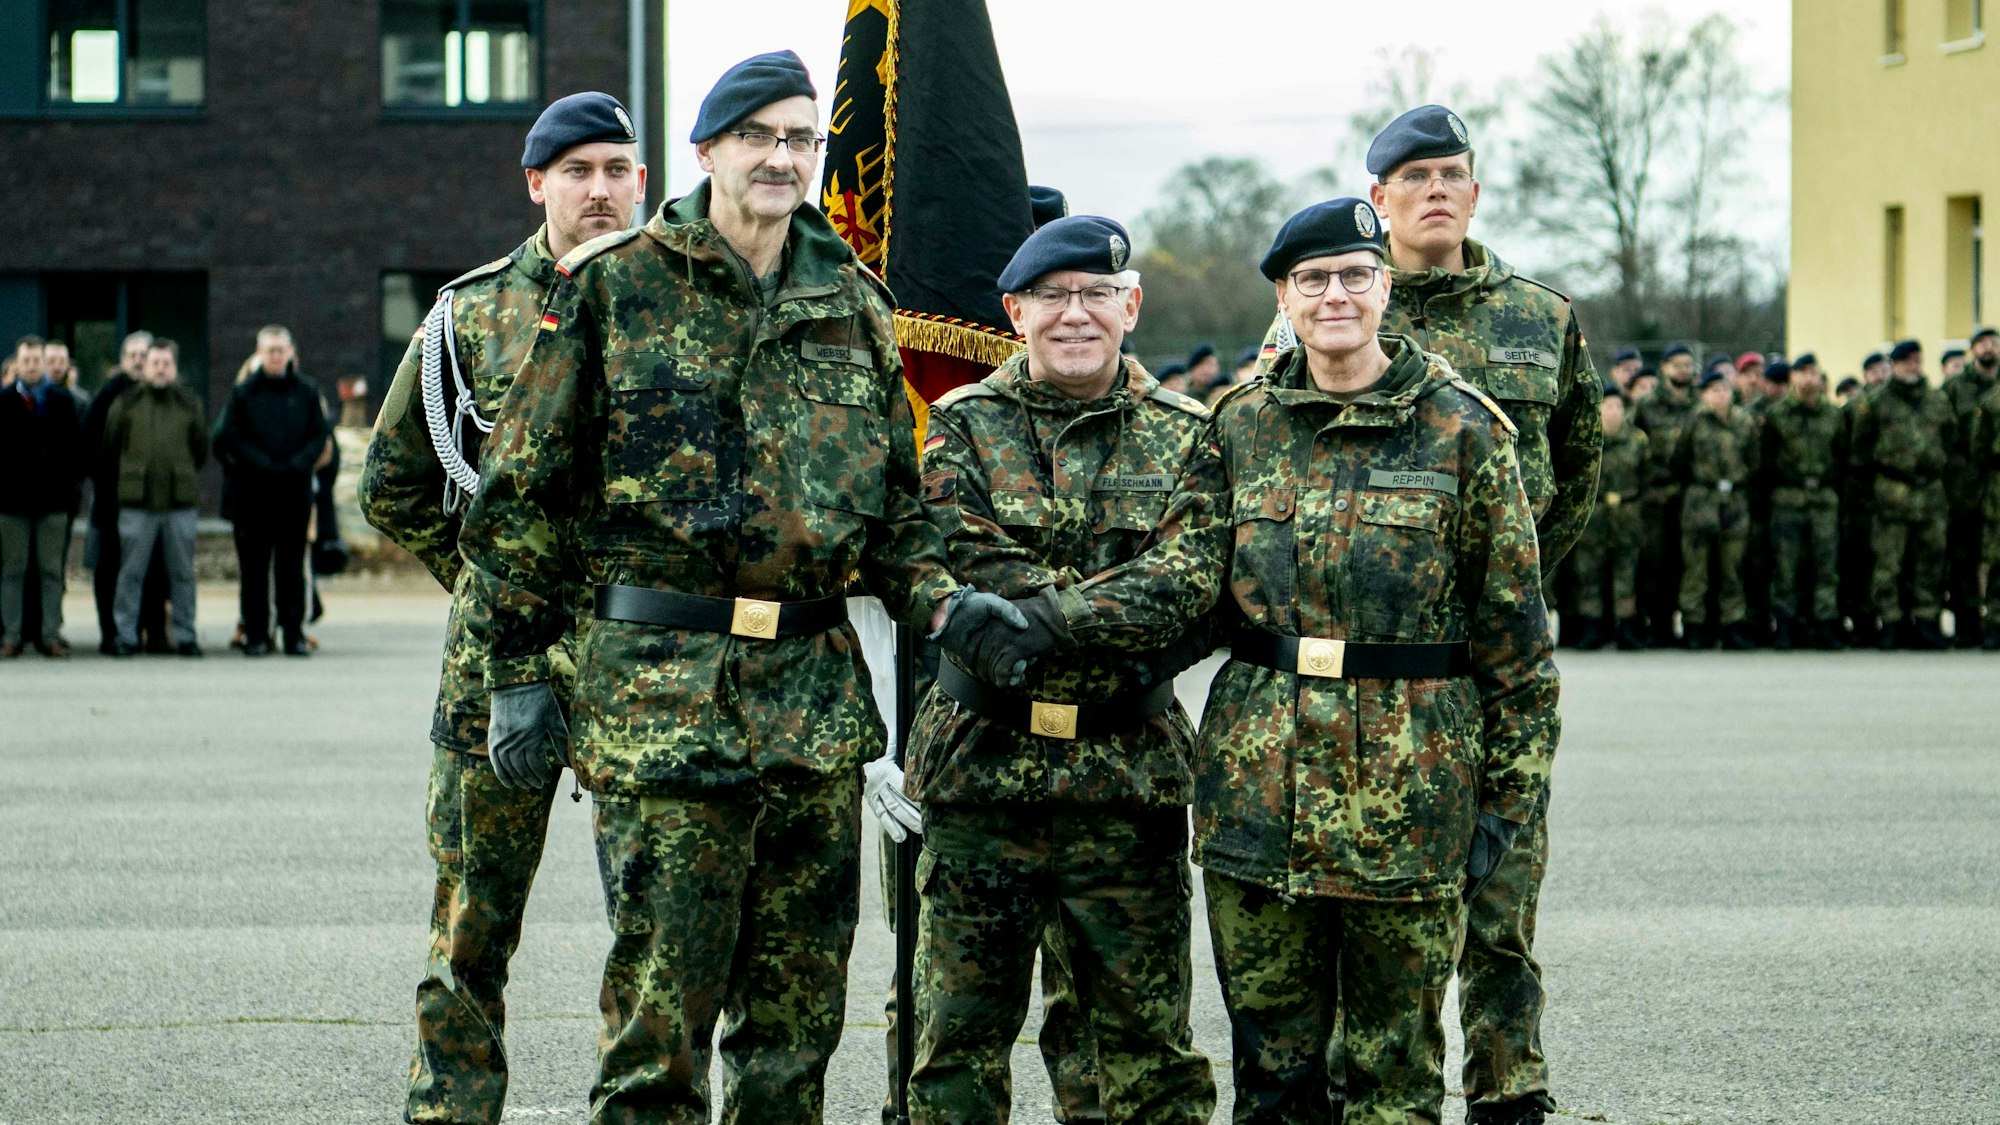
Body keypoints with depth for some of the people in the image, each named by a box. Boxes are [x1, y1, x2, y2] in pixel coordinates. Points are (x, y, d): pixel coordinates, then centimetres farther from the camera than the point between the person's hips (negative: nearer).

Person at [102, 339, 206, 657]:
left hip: (180, 500, 1)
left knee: (182, 573, 4)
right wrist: (132, 476, 10)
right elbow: (109, 448, 11)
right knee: (131, 572, -1)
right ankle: (126, 636, 4)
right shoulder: (127, 403, 5)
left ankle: (185, 636, 10)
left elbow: (201, 450, 18)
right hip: (137, 501, -1)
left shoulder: (189, 405, 9)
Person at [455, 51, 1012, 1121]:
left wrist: (942, 604, 1)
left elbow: (892, 500, 20)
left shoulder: (852, 304, 13)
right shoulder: (612, 287, -1)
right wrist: (516, 674, -3)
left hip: (818, 698, 5)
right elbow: (518, 491, 1)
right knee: (662, 1007, -5)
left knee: (800, 1010, 10)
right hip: (659, 693, -4)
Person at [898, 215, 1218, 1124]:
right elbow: (967, 572, -10)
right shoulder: (964, 428, 5)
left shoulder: (1184, 437, 8)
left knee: (1149, 1031, 4)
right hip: (981, 768, 0)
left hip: (1130, 777, 0)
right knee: (961, 1030, 6)